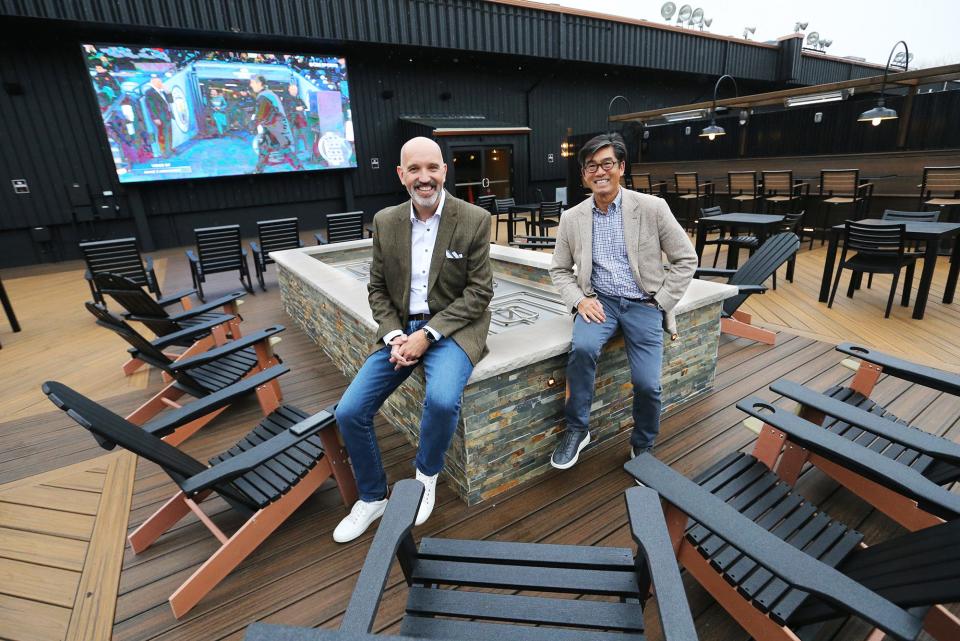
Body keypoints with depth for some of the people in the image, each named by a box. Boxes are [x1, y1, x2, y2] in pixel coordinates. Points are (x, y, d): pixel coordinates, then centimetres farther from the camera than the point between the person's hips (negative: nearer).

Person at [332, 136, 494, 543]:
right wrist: (394, 336, -10)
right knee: (349, 412, -7)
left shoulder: (474, 220, -8)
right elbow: (378, 289, 8)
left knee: (442, 400, -33)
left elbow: (479, 291, -9)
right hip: (400, 329, 4)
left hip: (452, 327, -4)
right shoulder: (385, 221, 3)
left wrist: (428, 334, -17)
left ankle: (426, 476, 2)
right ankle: (372, 498, 20)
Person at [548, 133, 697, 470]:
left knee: (647, 383, -13)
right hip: (599, 301, 1)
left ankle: (643, 447, 18)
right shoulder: (572, 218, 2)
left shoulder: (652, 207, -4)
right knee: (582, 348, -31)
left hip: (643, 303, -1)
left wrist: (661, 303, -4)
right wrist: (579, 300, -7)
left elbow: (686, 259, 2)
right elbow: (559, 269, 10)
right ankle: (576, 429, -9)